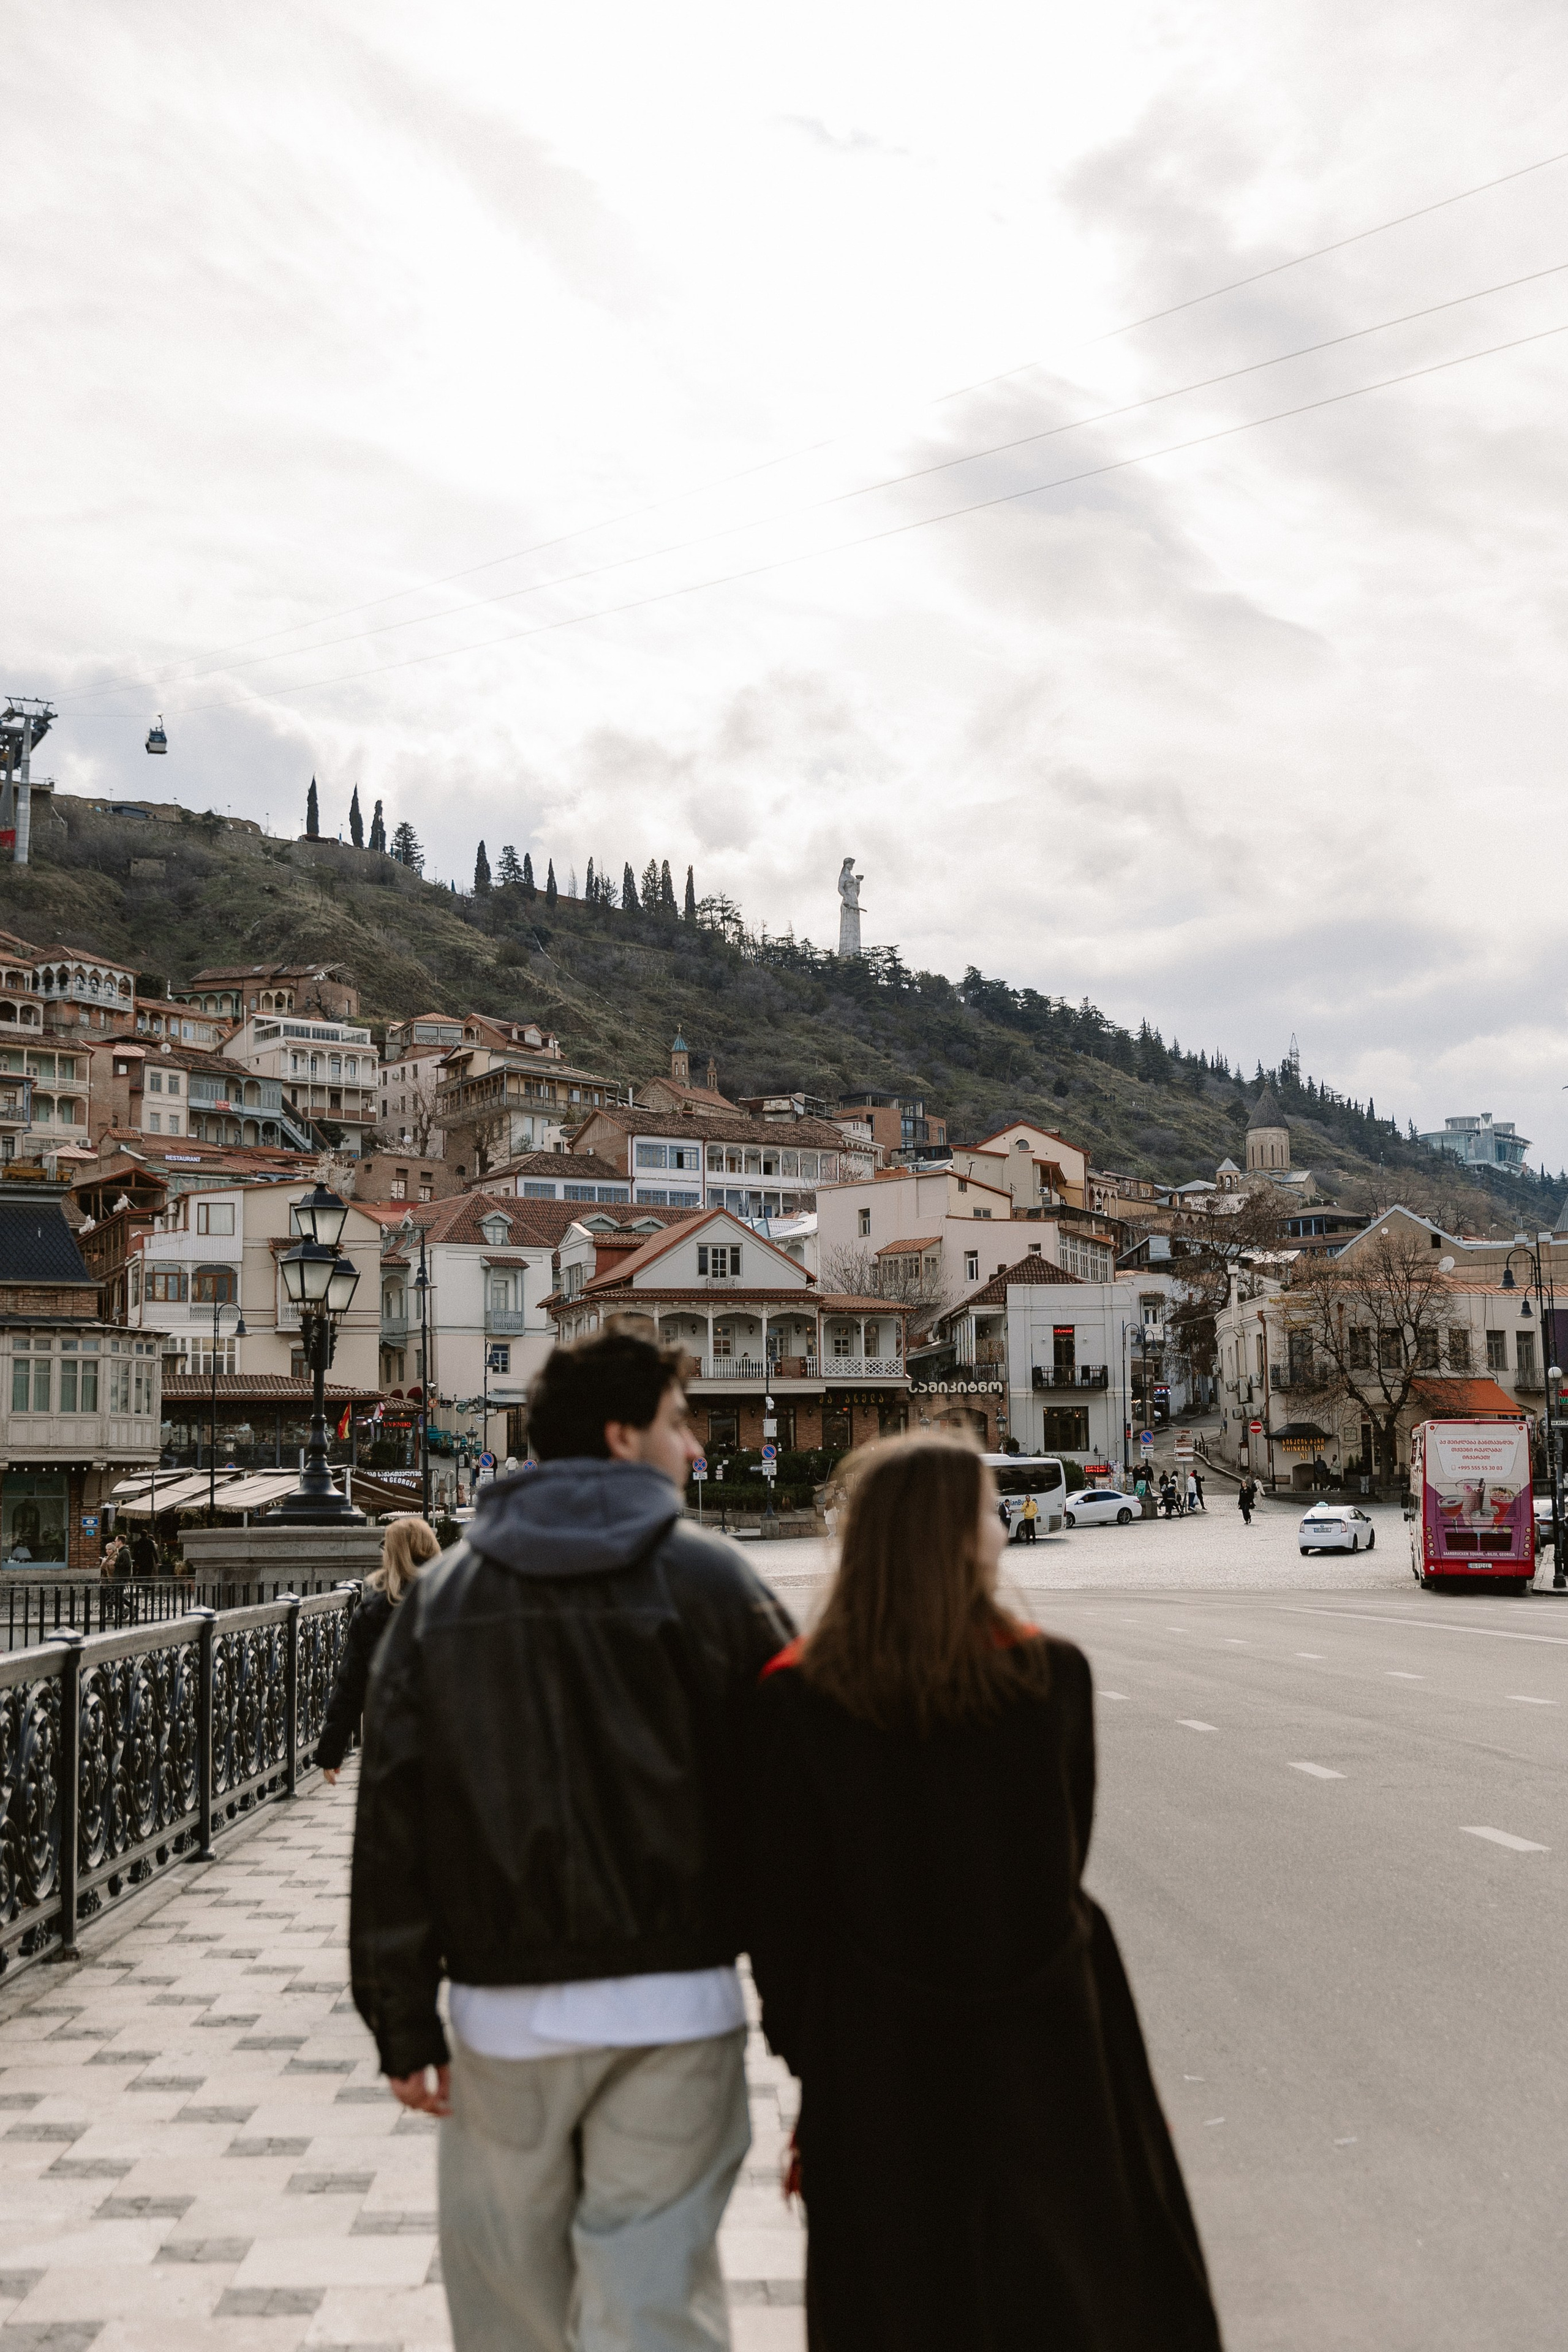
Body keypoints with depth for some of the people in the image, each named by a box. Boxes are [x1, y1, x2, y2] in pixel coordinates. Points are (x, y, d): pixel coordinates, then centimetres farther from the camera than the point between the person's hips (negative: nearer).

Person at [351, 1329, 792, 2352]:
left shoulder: (442, 1594, 4)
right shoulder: (709, 1576, -5)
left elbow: (392, 1818, 2)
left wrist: (403, 2021, 8)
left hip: (504, 2009, 3)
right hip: (673, 2004, -2)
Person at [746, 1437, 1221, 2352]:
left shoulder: (797, 1700, -14)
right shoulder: (1055, 1676, -12)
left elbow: (784, 1908, -8)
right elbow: (1066, 1857, 0)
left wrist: (805, 2056, 5)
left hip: (881, 2067, 0)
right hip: (1048, 2056, 1)